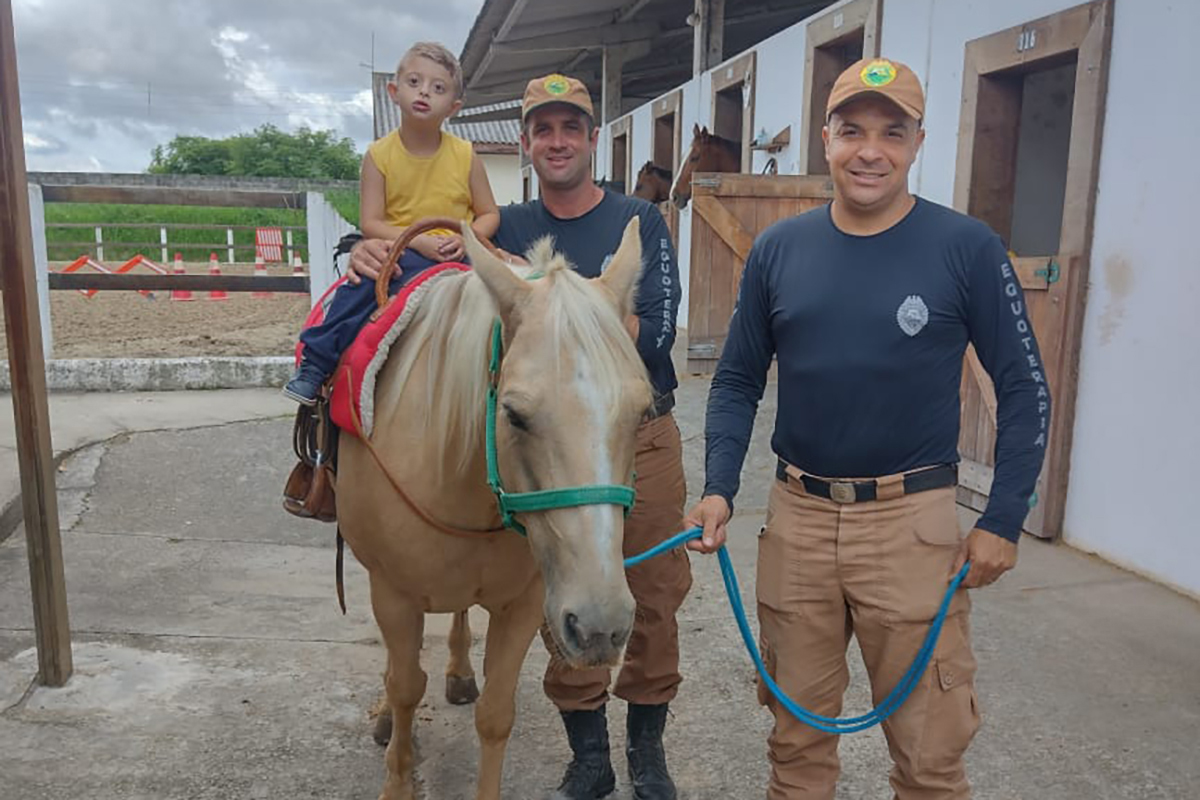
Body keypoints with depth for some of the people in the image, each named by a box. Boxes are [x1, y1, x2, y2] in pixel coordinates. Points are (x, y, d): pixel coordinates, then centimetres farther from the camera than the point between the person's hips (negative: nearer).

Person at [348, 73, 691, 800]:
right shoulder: (507, 230, 5)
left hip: (644, 439, -1)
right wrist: (374, 257, -14)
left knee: (656, 596, 9)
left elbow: (655, 334, -12)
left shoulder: (641, 221, -1)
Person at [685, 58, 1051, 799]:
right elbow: (739, 379, 7)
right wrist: (719, 488, -5)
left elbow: (1024, 388, -1)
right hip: (796, 516, 3)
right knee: (797, 727, 18)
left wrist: (1004, 521, -5)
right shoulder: (778, 249, 1)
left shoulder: (967, 247, -6)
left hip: (913, 520, -2)